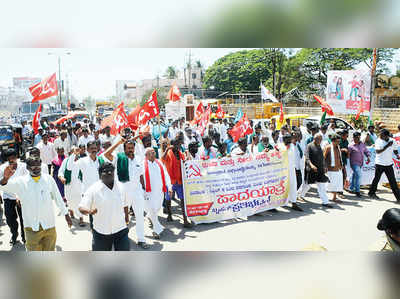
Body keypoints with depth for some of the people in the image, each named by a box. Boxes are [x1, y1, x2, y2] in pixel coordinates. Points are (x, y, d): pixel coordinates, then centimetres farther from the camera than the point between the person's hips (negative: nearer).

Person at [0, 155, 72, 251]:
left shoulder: (48, 179, -2)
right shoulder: (21, 181, -5)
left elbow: (58, 198, 6)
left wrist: (66, 214, 10)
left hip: (49, 225, 1)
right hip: (32, 227, -1)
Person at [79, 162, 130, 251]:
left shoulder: (121, 187, 0)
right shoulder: (93, 190, -12)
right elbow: (81, 207, -12)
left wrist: (126, 219, 22)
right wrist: (89, 211, -33)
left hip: (121, 230, 2)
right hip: (101, 232, -2)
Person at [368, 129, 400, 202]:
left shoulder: (391, 141, 3)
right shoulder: (378, 141, -9)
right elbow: (378, 151, -21)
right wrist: (387, 146, -27)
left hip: (389, 164, 3)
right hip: (380, 163, -3)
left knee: (393, 181, 3)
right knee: (376, 179, 9)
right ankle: (371, 193, 25)